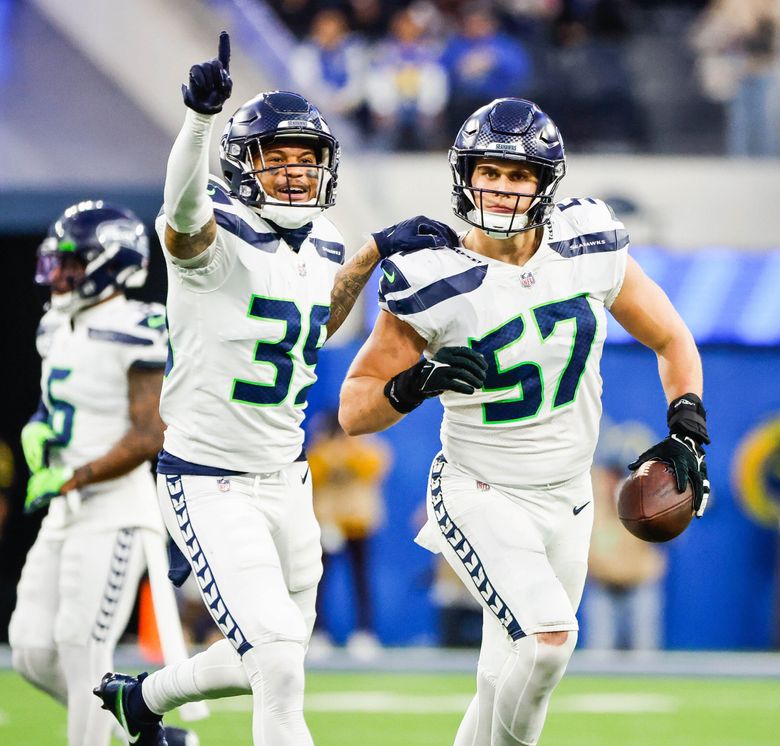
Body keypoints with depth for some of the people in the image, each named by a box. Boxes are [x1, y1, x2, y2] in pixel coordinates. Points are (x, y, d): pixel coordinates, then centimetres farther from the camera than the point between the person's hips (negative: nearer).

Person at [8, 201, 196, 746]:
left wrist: (74, 478, -20)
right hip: (64, 517, 9)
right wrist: (38, 430, 2)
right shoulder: (58, 331, 12)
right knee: (34, 653, 5)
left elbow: (148, 437, -18)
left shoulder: (133, 333, -14)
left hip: (115, 514, -9)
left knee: (81, 646, -11)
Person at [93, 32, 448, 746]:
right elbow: (183, 211, -43)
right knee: (280, 667, -17)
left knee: (269, 664, 20)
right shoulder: (218, 239, -18)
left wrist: (376, 253, 17)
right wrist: (202, 115, -61)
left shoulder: (321, 246, 6)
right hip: (210, 487, -8)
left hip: (286, 481, 8)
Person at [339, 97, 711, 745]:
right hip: (481, 495, -5)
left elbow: (671, 339, 8)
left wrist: (686, 432, -6)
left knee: (507, 686, 11)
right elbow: (354, 410, -12)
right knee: (548, 637, -26)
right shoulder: (436, 284, -16)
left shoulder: (589, 247, -6)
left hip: (567, 499, 5)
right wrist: (417, 384, -32)